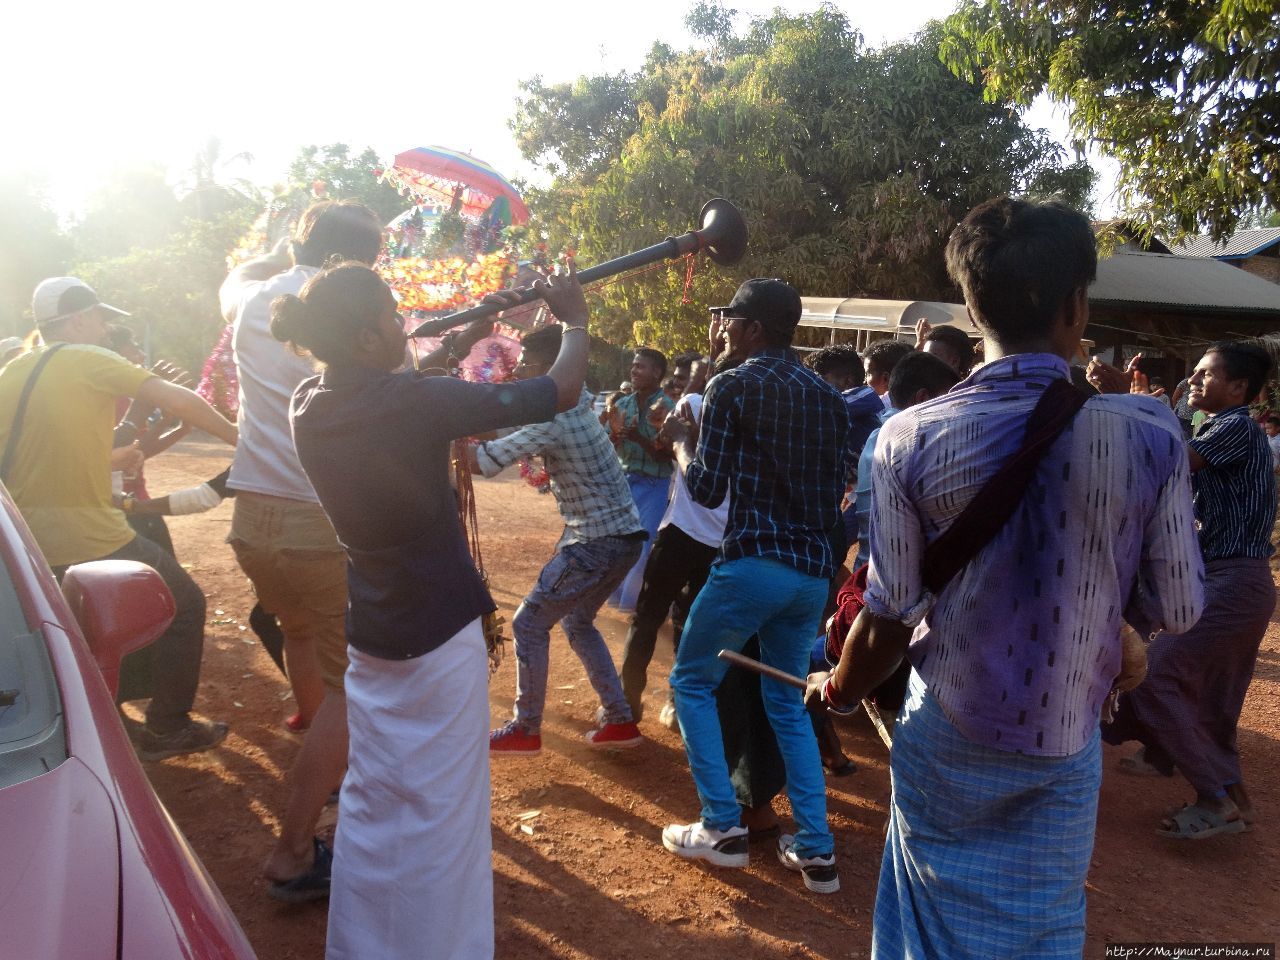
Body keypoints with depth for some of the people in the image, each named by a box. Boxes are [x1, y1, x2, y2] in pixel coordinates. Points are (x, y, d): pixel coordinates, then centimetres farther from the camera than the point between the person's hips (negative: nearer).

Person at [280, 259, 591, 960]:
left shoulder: (308, 406, -4)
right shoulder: (417, 401, -24)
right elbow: (562, 392, -16)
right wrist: (575, 321, 3)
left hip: (368, 633, 7)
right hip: (440, 636, -7)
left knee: (372, 802, 20)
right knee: (441, 810, 7)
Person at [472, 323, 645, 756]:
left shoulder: (552, 420, -20)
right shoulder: (576, 403, 7)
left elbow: (482, 461, -21)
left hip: (598, 543, -10)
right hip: (620, 534, 10)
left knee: (529, 623, 1)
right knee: (577, 621, 22)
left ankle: (525, 730, 12)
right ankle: (620, 721, 25)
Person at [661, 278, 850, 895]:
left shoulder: (732, 387, -6)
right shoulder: (828, 396, 13)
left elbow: (707, 489, -6)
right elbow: (835, 488, 16)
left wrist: (680, 447, 10)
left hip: (753, 562, -7)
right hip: (815, 569, 7)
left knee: (691, 682, 12)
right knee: (787, 702, 18)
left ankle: (722, 827, 11)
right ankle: (816, 850, 16)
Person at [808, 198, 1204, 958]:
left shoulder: (911, 438, -18)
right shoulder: (1149, 434, -16)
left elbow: (891, 616, -12)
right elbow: (1180, 609, -7)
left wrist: (838, 690, 7)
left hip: (945, 739, 0)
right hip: (1064, 745, 1)